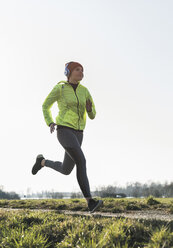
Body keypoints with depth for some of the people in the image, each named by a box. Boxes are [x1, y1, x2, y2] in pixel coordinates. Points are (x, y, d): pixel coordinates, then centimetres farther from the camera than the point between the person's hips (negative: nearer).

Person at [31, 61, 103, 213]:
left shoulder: (84, 91, 11)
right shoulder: (59, 88, -1)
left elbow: (92, 115, 12)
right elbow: (45, 106, 10)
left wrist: (89, 109, -12)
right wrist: (50, 123, -7)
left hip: (78, 133, 7)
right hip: (64, 131, -6)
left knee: (66, 170, 8)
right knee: (81, 161, -24)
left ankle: (42, 162, 36)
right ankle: (90, 202, -22)